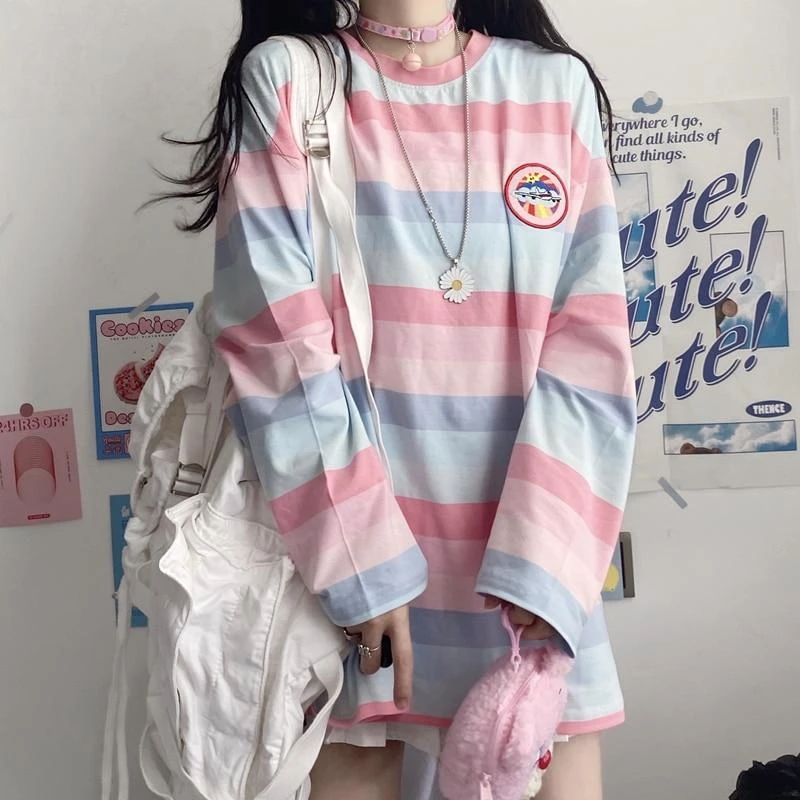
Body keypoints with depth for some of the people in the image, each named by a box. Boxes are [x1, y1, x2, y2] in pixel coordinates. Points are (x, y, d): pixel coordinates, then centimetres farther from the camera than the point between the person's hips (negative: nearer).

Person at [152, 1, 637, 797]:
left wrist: (544, 560, -10)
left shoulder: (559, 88, 9)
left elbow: (592, 346, 0)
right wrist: (362, 558, -13)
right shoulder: (283, 80, 3)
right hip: (353, 541, -1)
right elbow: (278, 344, -6)